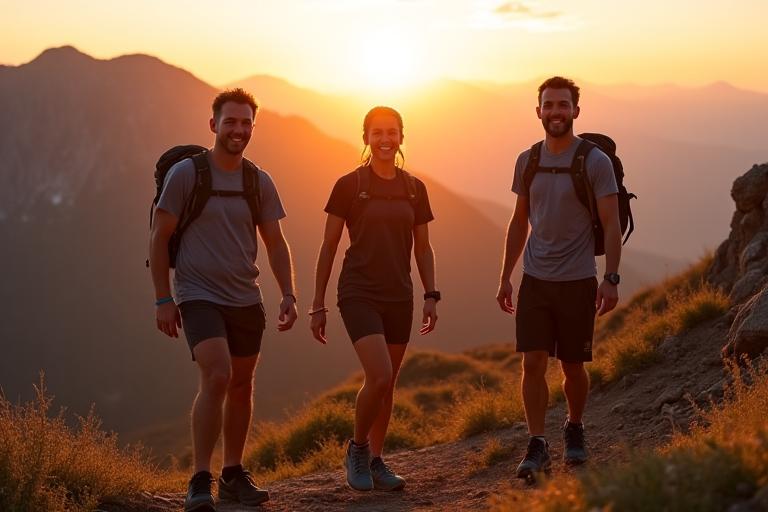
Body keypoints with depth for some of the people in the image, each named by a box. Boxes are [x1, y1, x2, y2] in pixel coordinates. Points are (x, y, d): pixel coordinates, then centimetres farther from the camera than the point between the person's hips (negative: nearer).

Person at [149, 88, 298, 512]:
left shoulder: (260, 182, 6)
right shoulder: (185, 173, -7)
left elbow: (276, 243, 10)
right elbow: (159, 238, -4)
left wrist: (288, 294, -2)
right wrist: (163, 299, -7)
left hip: (246, 300, 6)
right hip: (198, 297, -5)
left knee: (241, 385, 12)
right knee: (217, 377, -22)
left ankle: (233, 475, 26)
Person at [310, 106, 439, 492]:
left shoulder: (414, 189, 8)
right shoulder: (349, 185, -4)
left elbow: (423, 247, 14)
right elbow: (328, 247, -1)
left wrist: (431, 295, 3)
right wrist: (318, 305, -2)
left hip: (398, 297, 4)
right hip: (359, 293, -4)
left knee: (387, 384, 9)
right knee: (379, 377, -18)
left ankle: (375, 461, 22)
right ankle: (357, 448, 5)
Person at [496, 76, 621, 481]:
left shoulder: (595, 162, -6)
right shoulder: (527, 161, 7)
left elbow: (611, 224, -7)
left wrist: (611, 279, -16)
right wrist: (504, 277, 13)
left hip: (577, 281, -3)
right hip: (535, 280, 3)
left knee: (572, 366, 7)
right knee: (533, 362, -7)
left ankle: (574, 428, 32)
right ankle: (537, 446, -3)